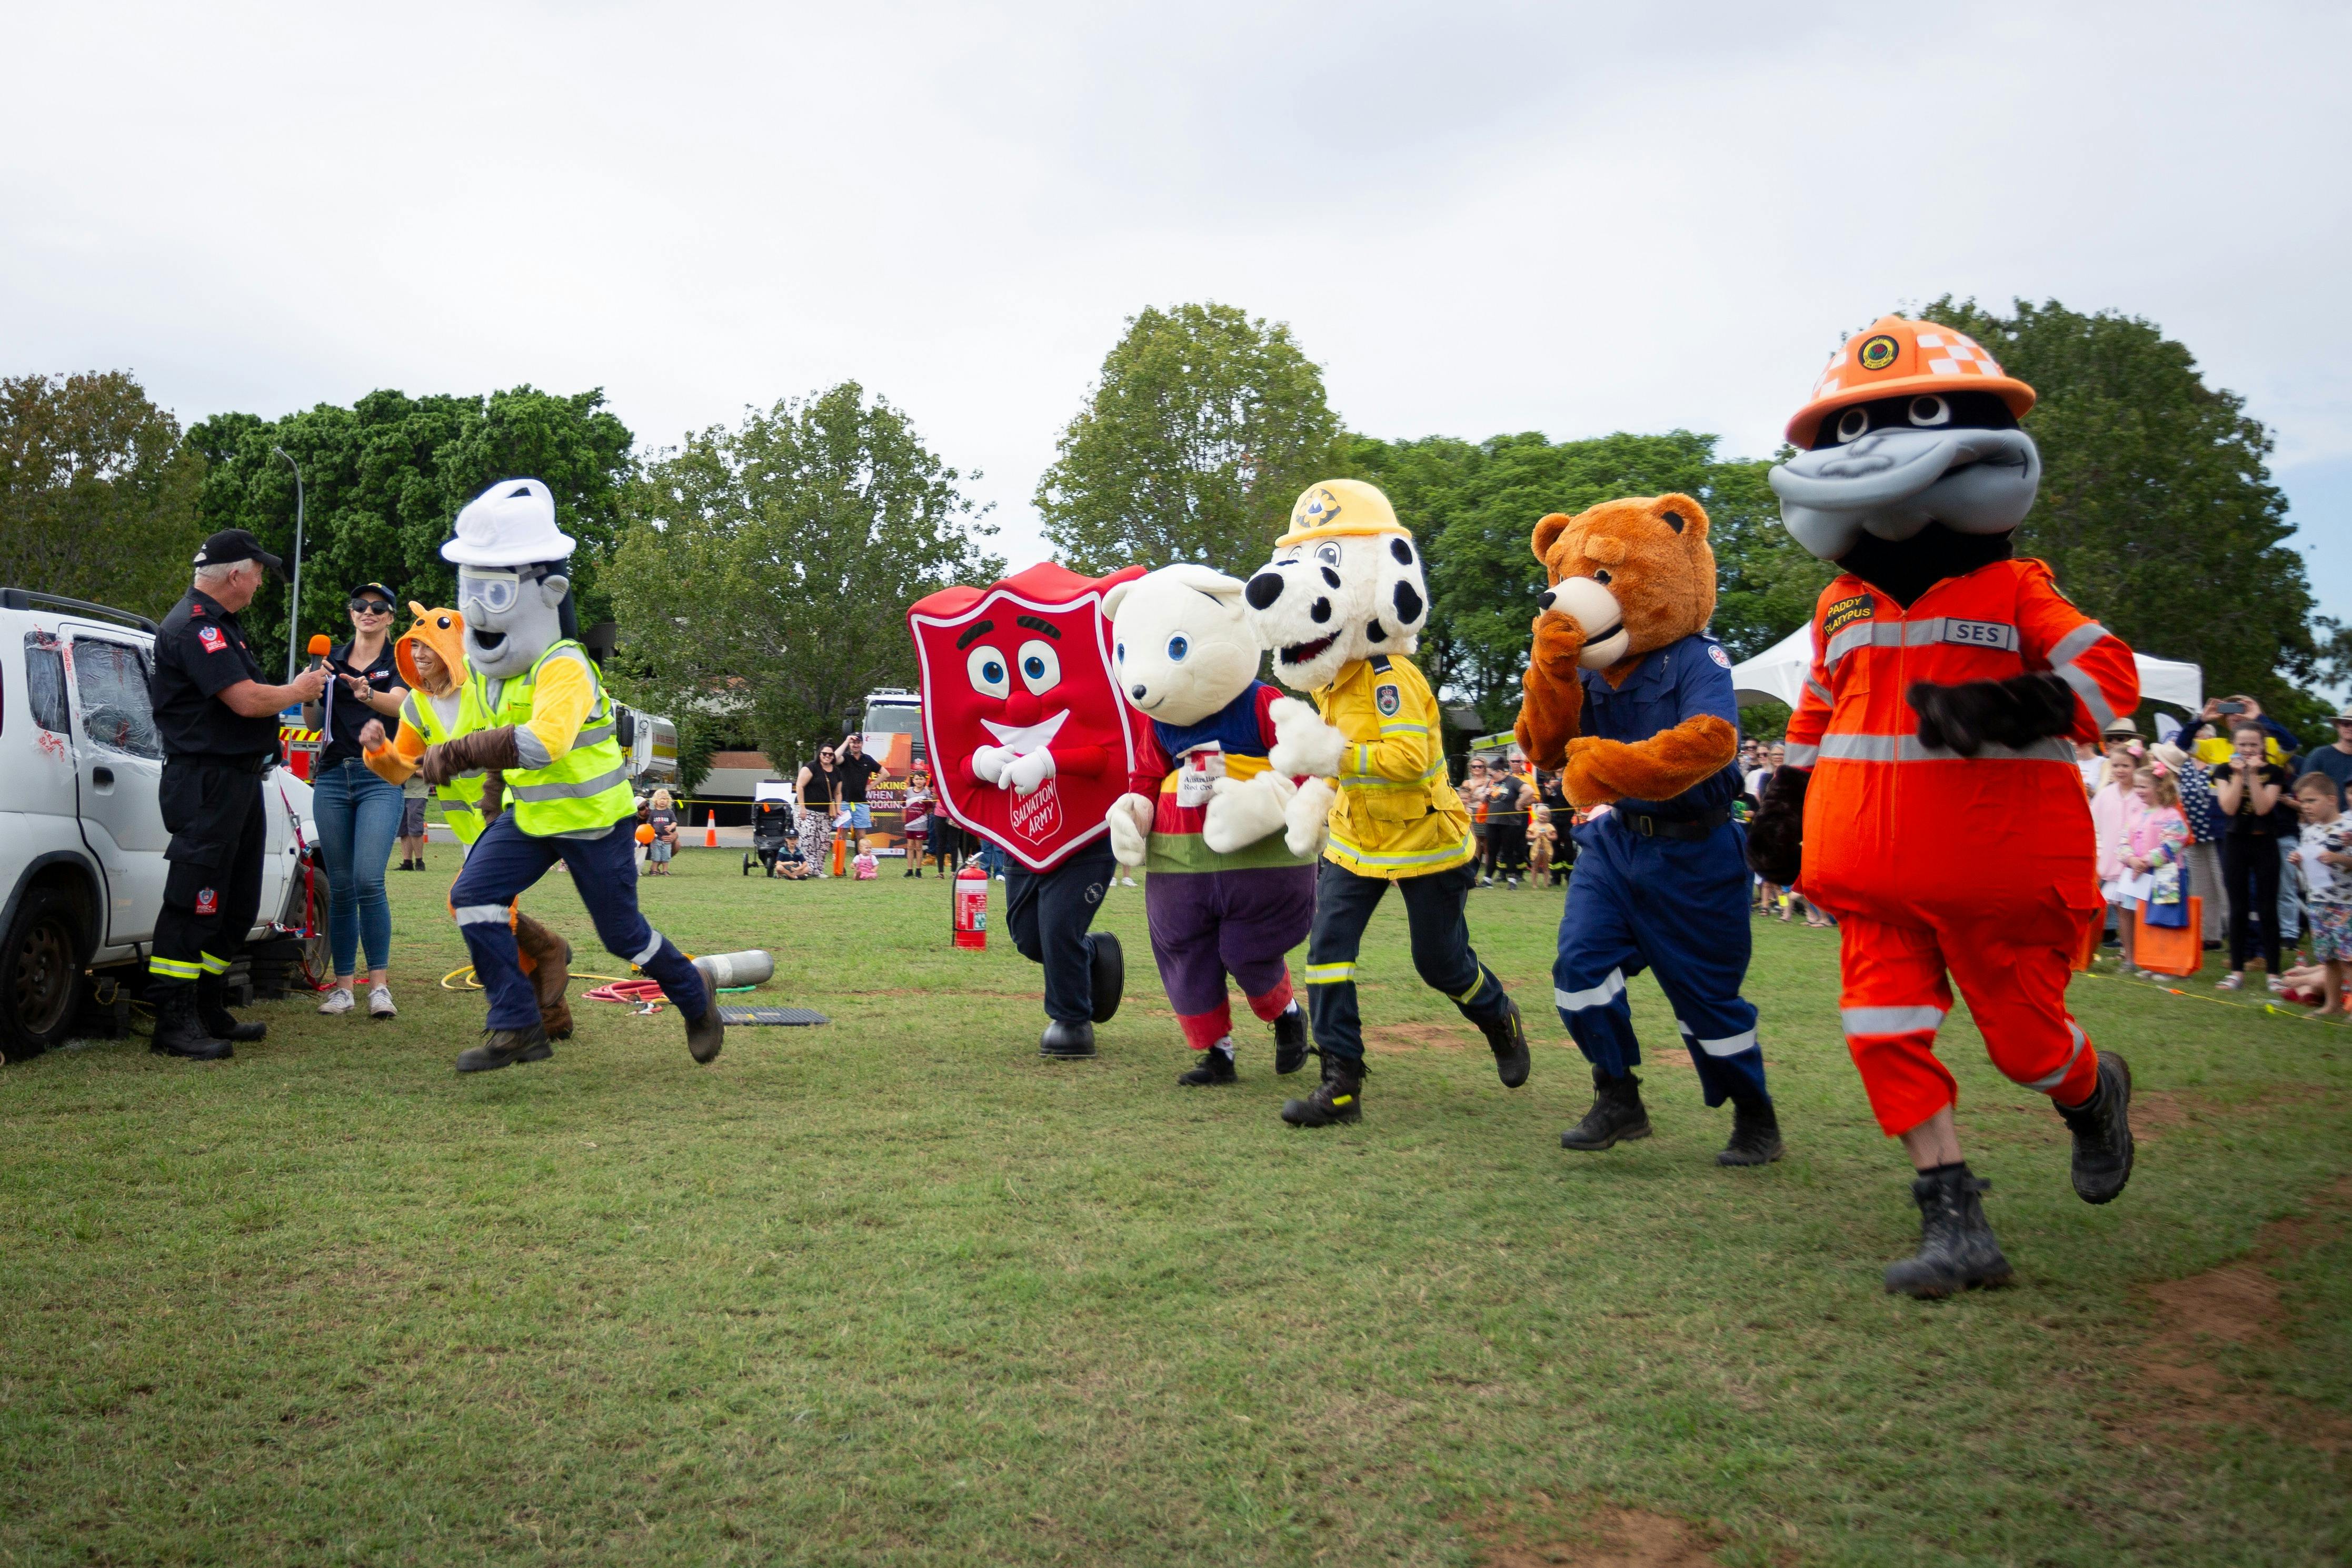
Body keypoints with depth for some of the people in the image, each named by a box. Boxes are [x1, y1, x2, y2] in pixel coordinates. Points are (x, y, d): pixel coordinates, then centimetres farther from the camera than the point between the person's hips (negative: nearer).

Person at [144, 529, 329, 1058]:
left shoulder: (219, 624, 19)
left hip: (239, 778, 11)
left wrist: (301, 687, 11)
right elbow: (246, 701, -22)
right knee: (195, 903, -9)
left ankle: (209, 1012, 23)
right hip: (207, 782, -11)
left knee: (235, 906, 15)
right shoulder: (194, 626, -15)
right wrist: (297, 691, -5)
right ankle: (174, 1023, -6)